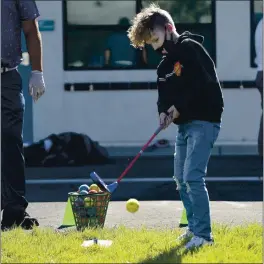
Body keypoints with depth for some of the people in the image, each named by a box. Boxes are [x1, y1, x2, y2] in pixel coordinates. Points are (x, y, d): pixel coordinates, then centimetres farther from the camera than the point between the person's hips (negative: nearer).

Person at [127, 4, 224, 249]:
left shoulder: (191, 48, -12)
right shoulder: (164, 65, 14)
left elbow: (206, 84, -20)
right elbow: (164, 95, 13)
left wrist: (180, 107, -16)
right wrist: (164, 112, -9)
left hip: (204, 121, -10)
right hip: (184, 124, 10)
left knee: (193, 177, -17)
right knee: (181, 180, 13)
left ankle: (203, 234, -14)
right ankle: (194, 227, 26)